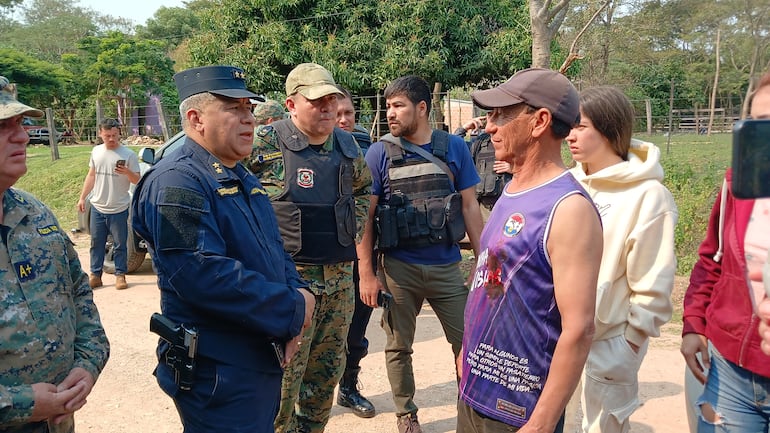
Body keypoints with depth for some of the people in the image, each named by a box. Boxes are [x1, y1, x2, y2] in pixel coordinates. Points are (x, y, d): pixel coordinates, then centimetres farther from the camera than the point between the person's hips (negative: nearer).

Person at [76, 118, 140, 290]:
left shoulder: (128, 154, -8)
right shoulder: (96, 151, 6)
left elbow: (137, 180, -8)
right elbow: (91, 176, 16)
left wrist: (127, 172, -28)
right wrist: (82, 197, 13)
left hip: (118, 209, -4)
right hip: (97, 207, 4)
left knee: (120, 245, 5)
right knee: (96, 243, 11)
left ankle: (120, 275, 17)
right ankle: (95, 275, 21)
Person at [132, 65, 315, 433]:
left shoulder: (243, 179, 12)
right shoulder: (177, 183, -18)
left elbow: (276, 252, 15)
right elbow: (203, 274, -30)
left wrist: (295, 299, -6)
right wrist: (292, 310, -21)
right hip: (218, 374, -9)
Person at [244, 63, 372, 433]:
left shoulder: (347, 145, 7)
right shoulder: (265, 144, -11)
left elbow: (363, 188, 24)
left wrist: (355, 227, 12)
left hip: (340, 275, 6)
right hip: (289, 276, -5)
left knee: (328, 370, 17)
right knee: (284, 375, 2)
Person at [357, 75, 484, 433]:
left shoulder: (455, 148, 1)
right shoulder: (379, 153, -3)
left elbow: (469, 206, 5)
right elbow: (365, 215, -2)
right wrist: (366, 273, -6)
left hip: (447, 266, 1)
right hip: (398, 268, 0)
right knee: (398, 347, 12)